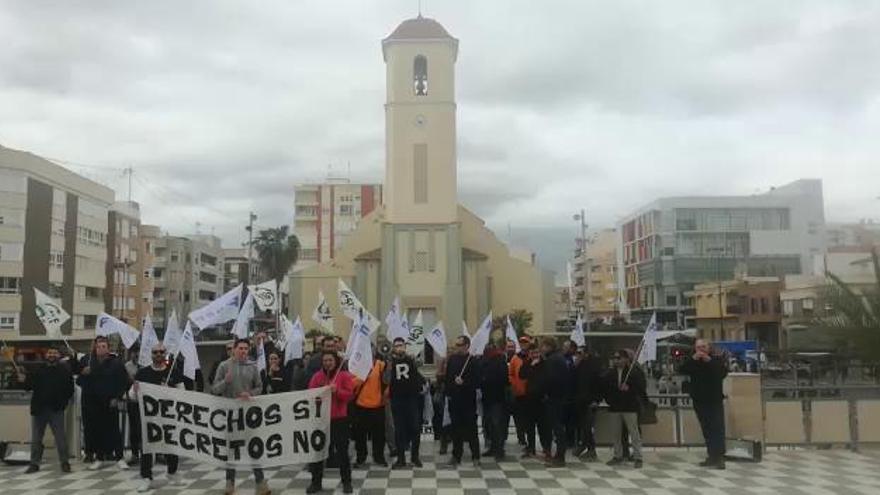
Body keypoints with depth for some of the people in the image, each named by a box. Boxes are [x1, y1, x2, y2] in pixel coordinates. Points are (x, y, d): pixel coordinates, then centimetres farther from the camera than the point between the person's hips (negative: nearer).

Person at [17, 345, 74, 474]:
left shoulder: (64, 370, -3)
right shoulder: (38, 371, 9)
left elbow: (70, 389, -7)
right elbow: (29, 386, 5)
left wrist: (63, 402, -17)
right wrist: (24, 380, -15)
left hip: (56, 409, -4)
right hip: (39, 409, 4)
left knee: (60, 436, -4)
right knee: (36, 438, 10)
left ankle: (65, 462, 4)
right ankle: (34, 463, 19)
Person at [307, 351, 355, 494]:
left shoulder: (344, 375, -3)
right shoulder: (317, 376, 6)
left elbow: (350, 394, -8)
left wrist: (337, 391, -23)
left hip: (339, 419, -3)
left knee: (342, 451, 1)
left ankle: (346, 482, 11)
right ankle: (316, 482, 18)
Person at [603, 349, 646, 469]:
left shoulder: (635, 371, -5)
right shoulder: (610, 373, 8)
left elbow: (642, 387, -8)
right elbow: (604, 387, 17)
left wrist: (629, 388, -20)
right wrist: (608, 399, 7)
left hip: (630, 407, -5)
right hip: (614, 407, 5)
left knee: (634, 433, -4)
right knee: (616, 433, 10)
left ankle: (637, 457, 2)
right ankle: (618, 456, 22)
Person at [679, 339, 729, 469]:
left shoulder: (717, 359, 3)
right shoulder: (691, 362, 8)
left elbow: (723, 373, -14)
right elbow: (682, 370, -10)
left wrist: (709, 361, -22)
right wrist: (693, 359, -21)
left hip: (715, 400, -3)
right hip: (699, 401, 3)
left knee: (718, 428, -11)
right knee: (706, 430, 8)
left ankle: (719, 457, -13)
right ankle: (712, 456, 15)